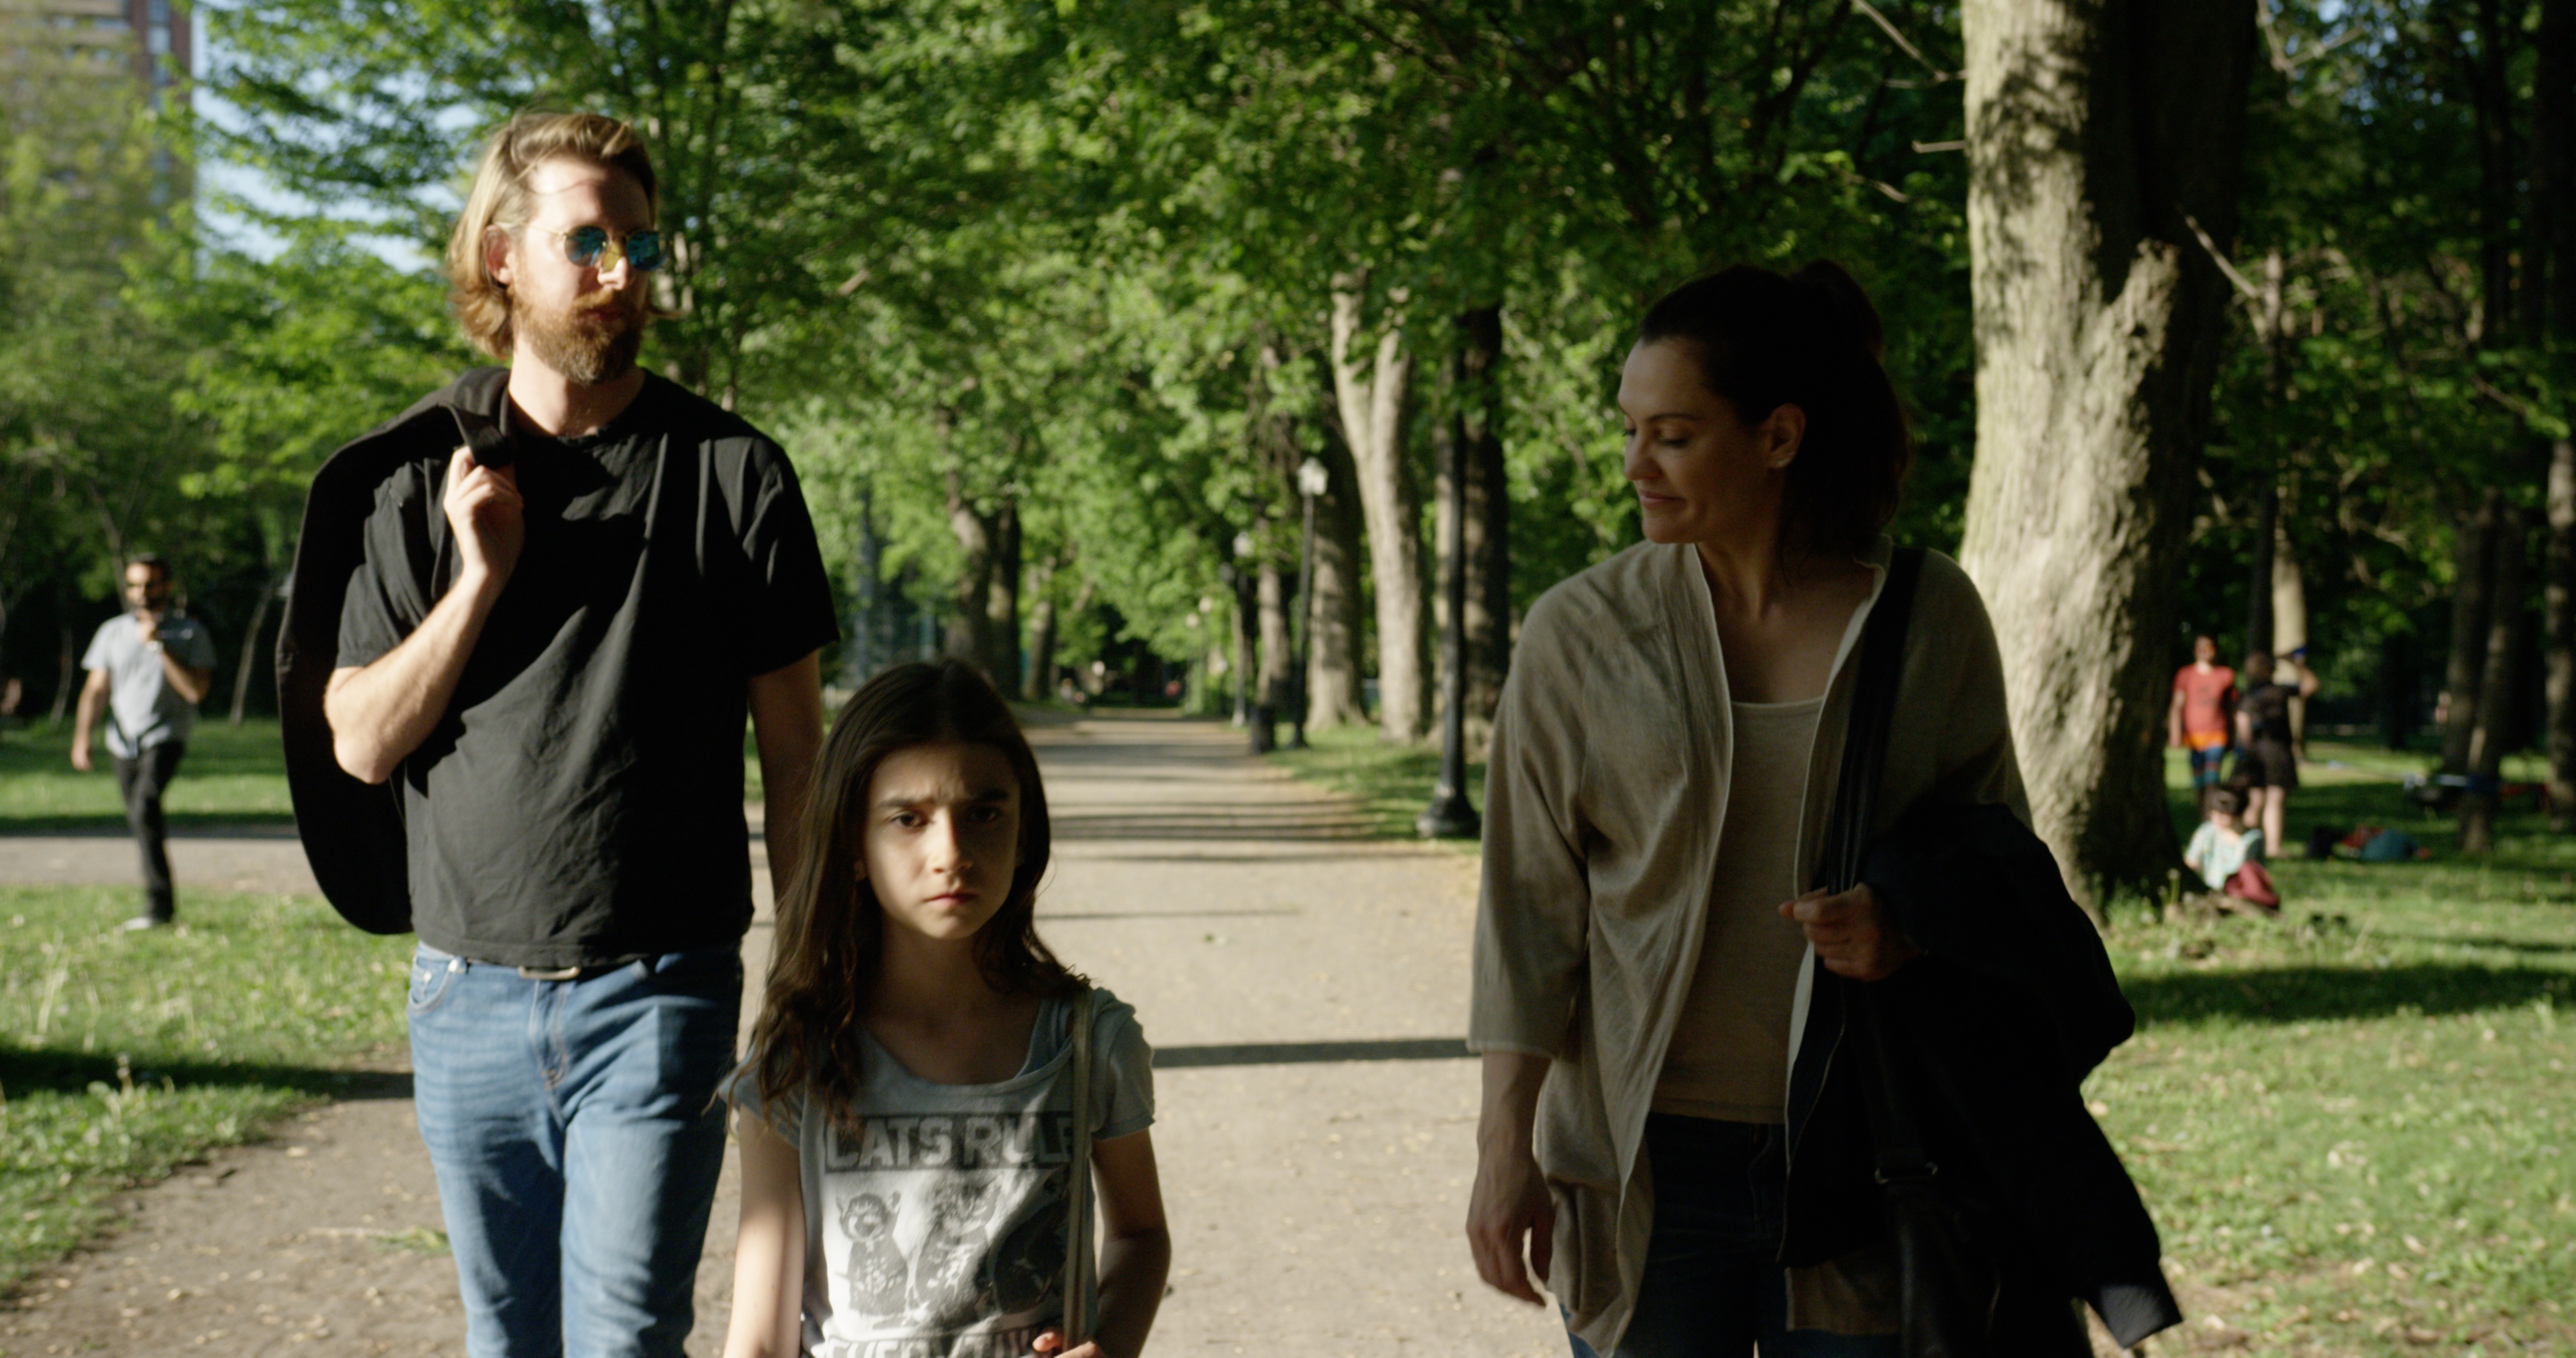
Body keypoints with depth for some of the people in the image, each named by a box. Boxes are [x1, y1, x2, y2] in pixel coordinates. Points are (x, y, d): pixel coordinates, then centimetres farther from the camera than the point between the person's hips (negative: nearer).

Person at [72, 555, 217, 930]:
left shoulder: (191, 633, 1)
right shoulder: (112, 632, 11)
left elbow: (196, 690, -11)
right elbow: (96, 688, 9)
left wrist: (159, 647, -14)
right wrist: (82, 736, -5)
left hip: (165, 736, -5)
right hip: (123, 741, 5)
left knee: (146, 805, -25)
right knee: (139, 819, 7)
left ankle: (159, 905, -29)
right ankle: (162, 904, 21)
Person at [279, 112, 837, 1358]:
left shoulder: (730, 472, -1)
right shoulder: (413, 480, 5)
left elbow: (793, 752, 2)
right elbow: (359, 743, 2)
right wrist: (480, 577, -11)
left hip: (657, 995, -3)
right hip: (469, 995, 3)